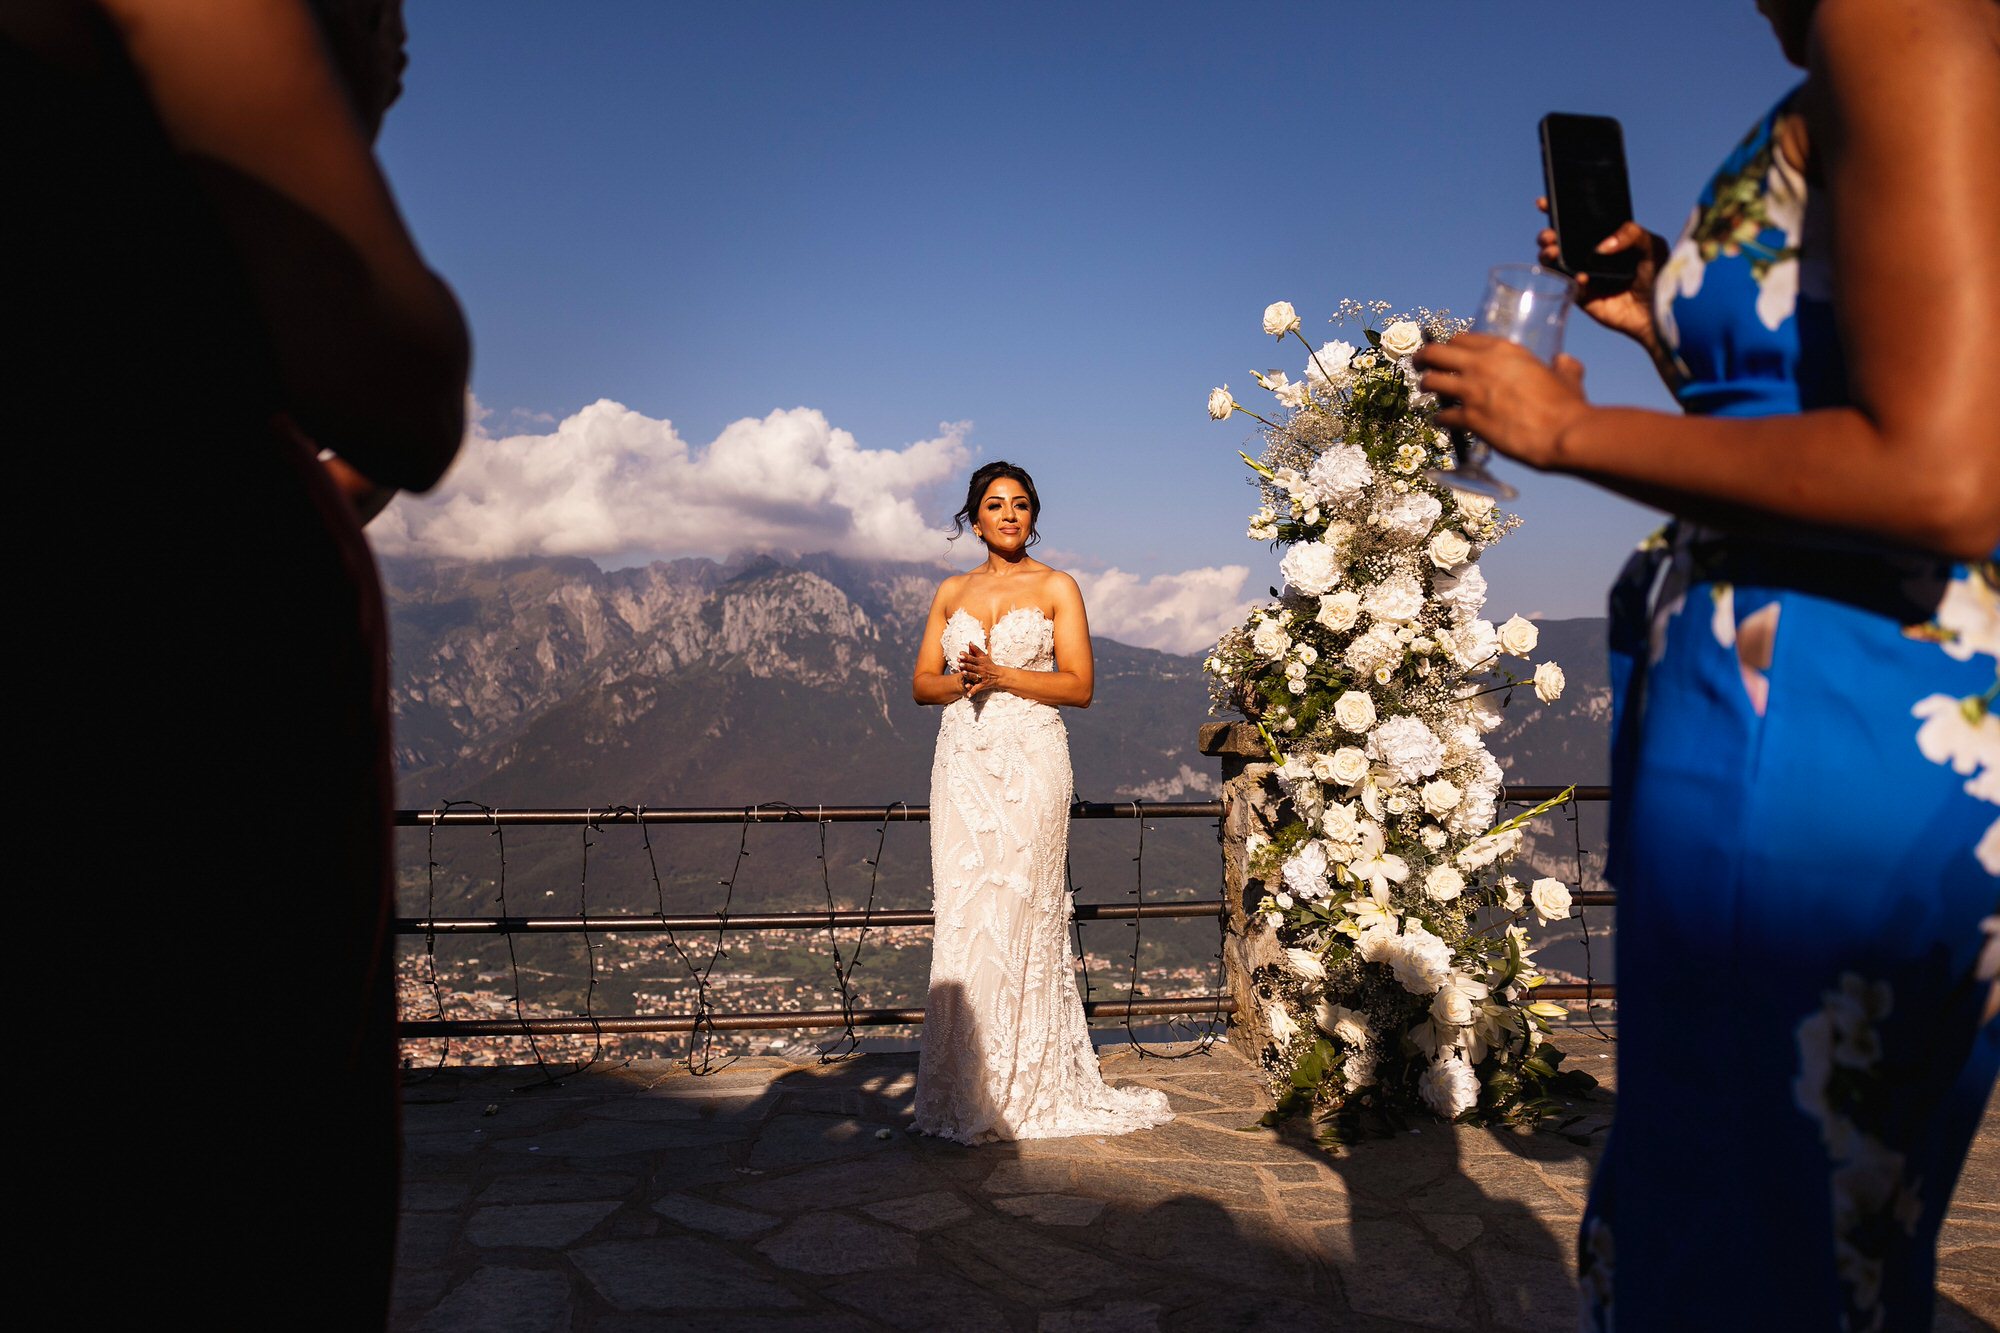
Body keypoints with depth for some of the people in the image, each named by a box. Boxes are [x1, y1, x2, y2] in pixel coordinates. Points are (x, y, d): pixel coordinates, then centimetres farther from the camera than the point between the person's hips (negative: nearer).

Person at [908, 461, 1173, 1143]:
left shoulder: (1056, 587, 5)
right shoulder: (952, 591, 16)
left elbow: (1079, 685, -3)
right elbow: (922, 682, 12)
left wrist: (1000, 675, -14)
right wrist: (962, 680, -10)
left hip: (1030, 760, -3)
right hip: (962, 761, 4)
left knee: (1018, 912, -6)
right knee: (962, 915, 0)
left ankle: (1022, 1089, 3)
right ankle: (964, 1087, 7)